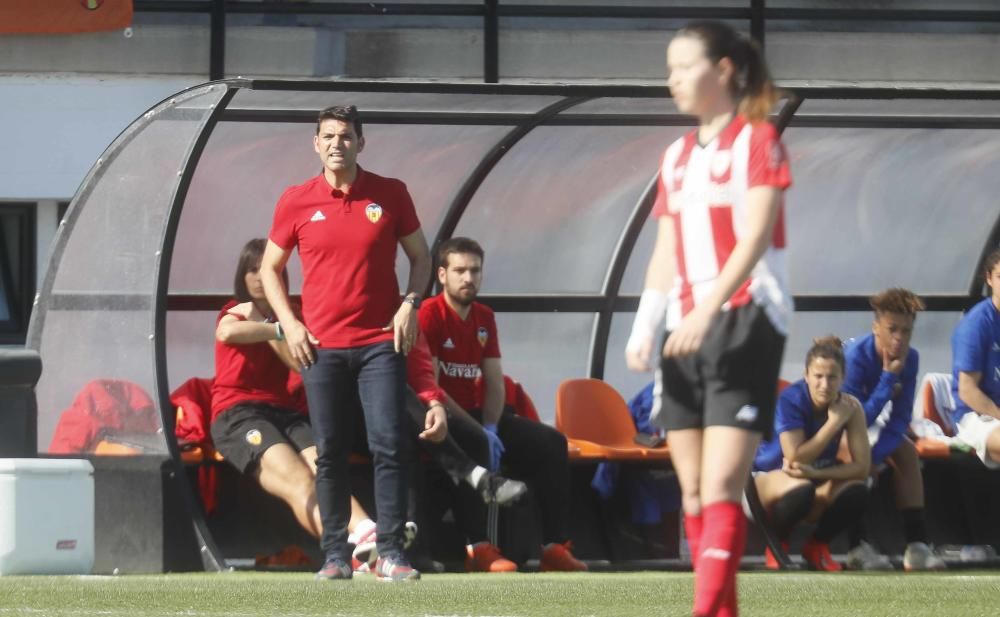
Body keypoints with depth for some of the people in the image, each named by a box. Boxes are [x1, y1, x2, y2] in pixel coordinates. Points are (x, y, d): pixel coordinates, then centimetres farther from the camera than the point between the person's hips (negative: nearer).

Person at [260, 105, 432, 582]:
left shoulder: (390, 194, 2)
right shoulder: (295, 202, 3)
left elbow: (420, 256, 11)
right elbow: (269, 268, 12)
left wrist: (410, 303, -4)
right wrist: (288, 322, 0)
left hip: (380, 341, -1)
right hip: (321, 345, 1)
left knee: (390, 447, -9)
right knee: (329, 453, 2)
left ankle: (390, 553, -5)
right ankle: (336, 556, 8)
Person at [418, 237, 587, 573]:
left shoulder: (484, 318, 13)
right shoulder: (429, 315, -11)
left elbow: (495, 381, 9)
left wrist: (490, 429, -10)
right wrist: (478, 430, -21)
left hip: (474, 416, 8)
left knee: (550, 442, -6)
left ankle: (555, 545, -12)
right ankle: (479, 548, -41)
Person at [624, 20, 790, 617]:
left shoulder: (758, 140, -4)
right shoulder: (677, 157, 16)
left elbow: (755, 238, -14)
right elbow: (666, 252, 16)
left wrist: (706, 312, -25)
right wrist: (644, 329, 2)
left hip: (744, 325, -7)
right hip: (687, 332, 7)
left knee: (720, 485, -16)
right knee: (692, 490, 4)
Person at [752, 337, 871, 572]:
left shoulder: (850, 407, -13)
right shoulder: (791, 400, -24)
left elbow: (862, 466, -18)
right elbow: (795, 459, -29)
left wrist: (815, 473, -31)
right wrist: (834, 423, -29)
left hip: (820, 477, 4)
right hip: (771, 475, -4)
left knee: (856, 491, -28)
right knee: (801, 490, -39)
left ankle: (817, 546, 0)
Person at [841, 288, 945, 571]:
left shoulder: (910, 359, -16)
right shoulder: (856, 355, -33)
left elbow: (900, 418, -12)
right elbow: (858, 418, -34)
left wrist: (876, 454, -25)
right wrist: (888, 378, -37)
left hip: (868, 421, 6)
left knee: (907, 451, -12)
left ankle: (916, 545, -13)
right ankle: (857, 547, -30)